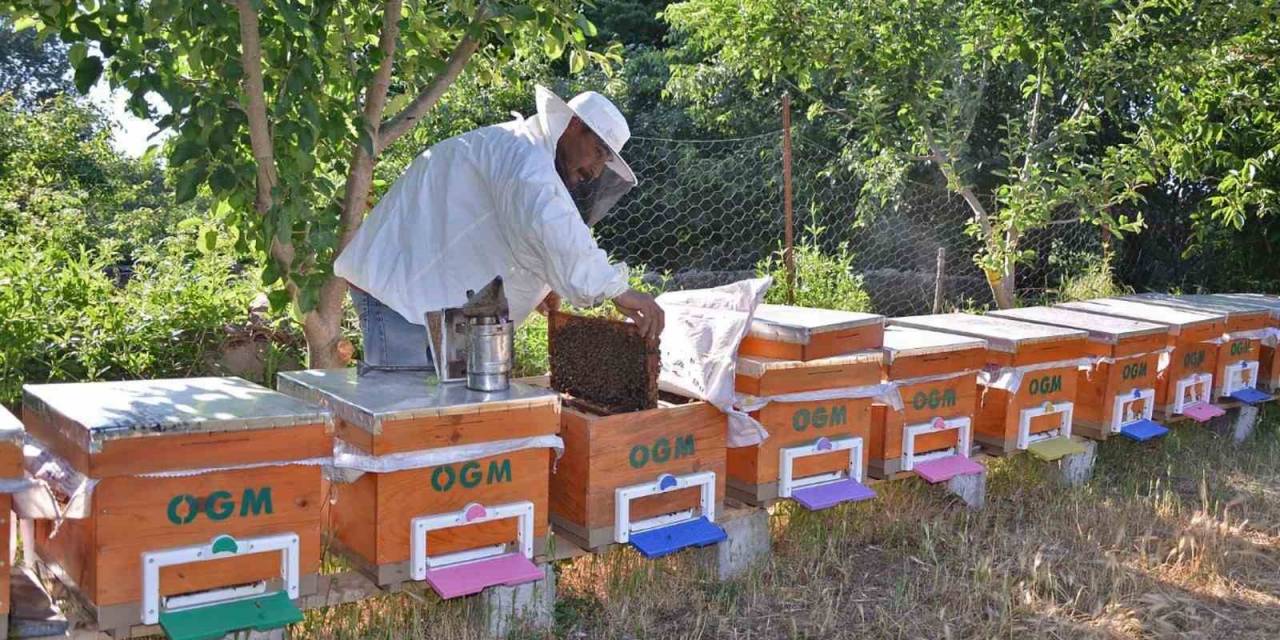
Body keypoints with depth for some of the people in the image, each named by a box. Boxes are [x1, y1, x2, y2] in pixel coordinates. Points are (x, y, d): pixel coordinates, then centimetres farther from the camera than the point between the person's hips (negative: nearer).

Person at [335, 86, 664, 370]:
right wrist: (615, 289, -35)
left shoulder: (522, 155, 20)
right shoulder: (521, 149, -15)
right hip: (399, 289, -11)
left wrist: (536, 288, 11)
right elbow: (553, 228, -32)